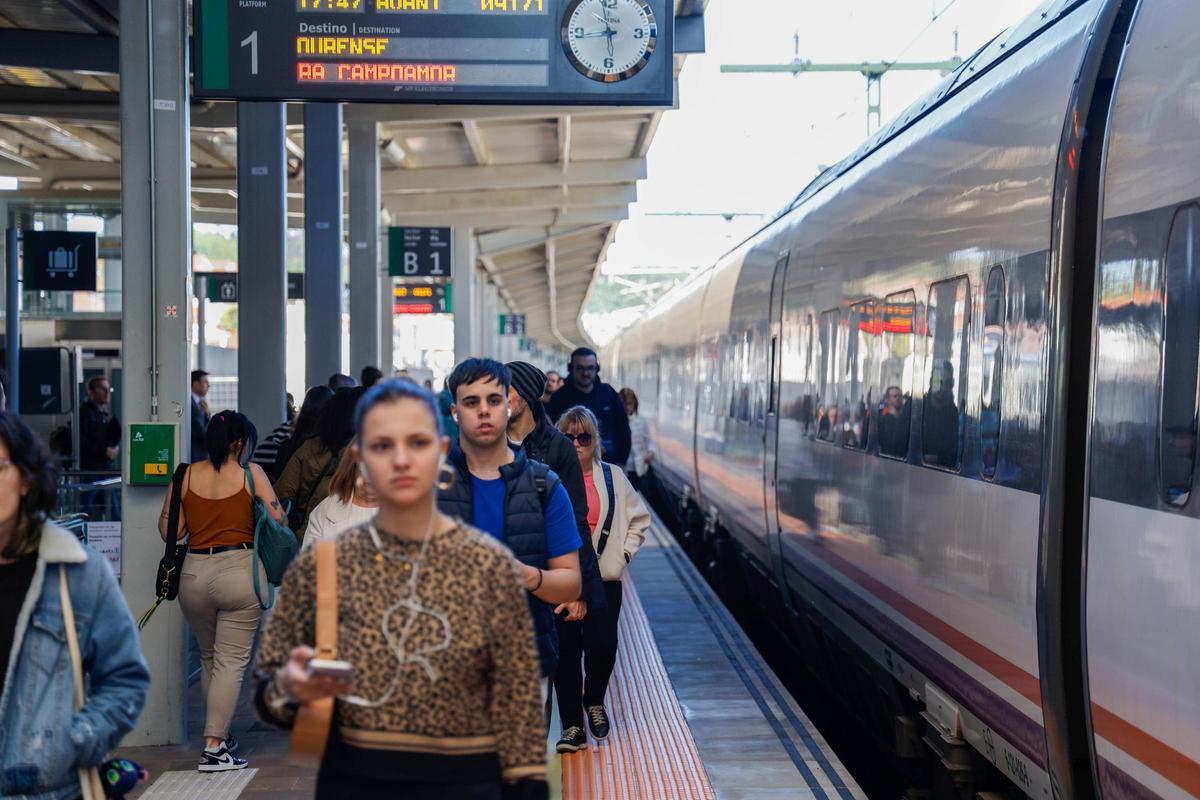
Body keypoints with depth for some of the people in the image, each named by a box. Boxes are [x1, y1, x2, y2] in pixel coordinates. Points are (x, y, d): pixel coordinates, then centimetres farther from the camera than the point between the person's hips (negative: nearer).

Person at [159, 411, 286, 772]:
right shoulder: (250, 473, -3)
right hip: (241, 572, -4)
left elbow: (169, 531, 5)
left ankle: (220, 734, 29)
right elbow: (277, 521, -7)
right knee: (231, 661, -1)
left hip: (194, 574, 4)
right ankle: (214, 747, -6)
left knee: (209, 658, 20)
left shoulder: (186, 475, 5)